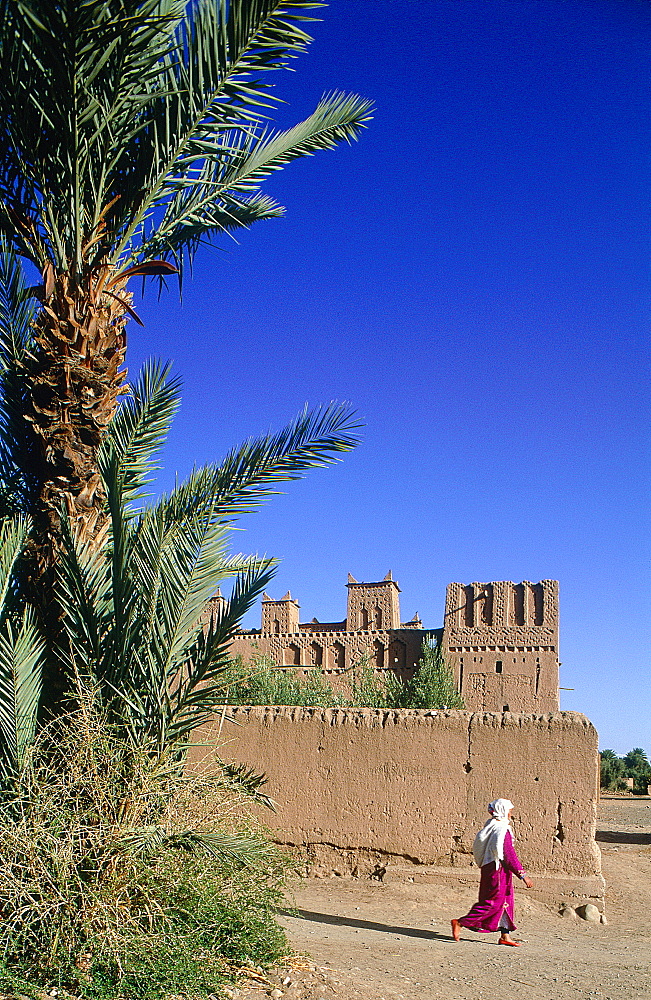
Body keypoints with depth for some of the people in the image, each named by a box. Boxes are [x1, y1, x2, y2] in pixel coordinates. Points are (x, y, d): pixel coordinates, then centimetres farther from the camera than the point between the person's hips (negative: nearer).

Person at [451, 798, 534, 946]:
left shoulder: (490, 827, 11)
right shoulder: (501, 830, -18)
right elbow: (509, 855, -20)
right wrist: (523, 875, -18)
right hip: (498, 870, -10)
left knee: (505, 902, 13)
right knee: (493, 902, -4)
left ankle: (505, 935, 15)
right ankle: (460, 923, -2)